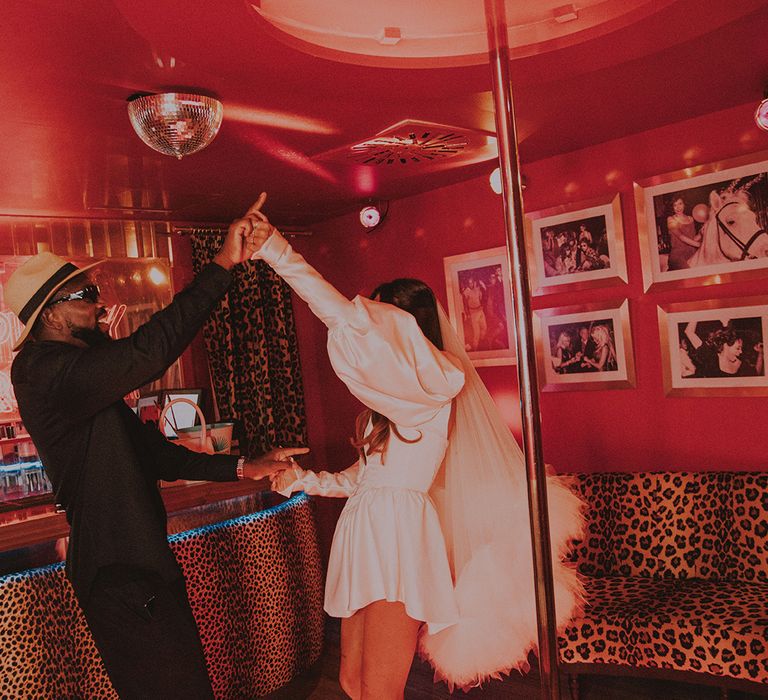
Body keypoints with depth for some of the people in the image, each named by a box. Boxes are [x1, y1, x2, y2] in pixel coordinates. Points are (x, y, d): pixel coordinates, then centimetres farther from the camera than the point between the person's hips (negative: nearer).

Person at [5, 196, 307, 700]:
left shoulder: (82, 377, 14)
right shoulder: (44, 372, -17)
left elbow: (153, 452, 14)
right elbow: (147, 352, -31)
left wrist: (243, 468, 6)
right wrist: (224, 264, -27)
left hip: (139, 566, 9)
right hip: (122, 578, -9)